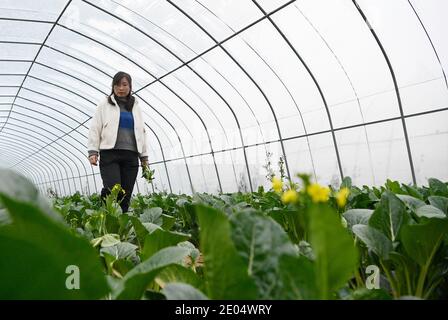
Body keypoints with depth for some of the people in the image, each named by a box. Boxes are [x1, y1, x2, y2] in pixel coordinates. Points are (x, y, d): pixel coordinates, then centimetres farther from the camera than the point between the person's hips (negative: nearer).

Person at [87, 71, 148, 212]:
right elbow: (95, 128, 5)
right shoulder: (105, 104, 10)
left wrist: (144, 155, 16)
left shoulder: (135, 107, 20)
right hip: (110, 154, -3)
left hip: (131, 155, 3)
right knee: (112, 191, -18)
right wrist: (92, 151, -6)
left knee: (126, 195, -1)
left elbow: (141, 131, 22)